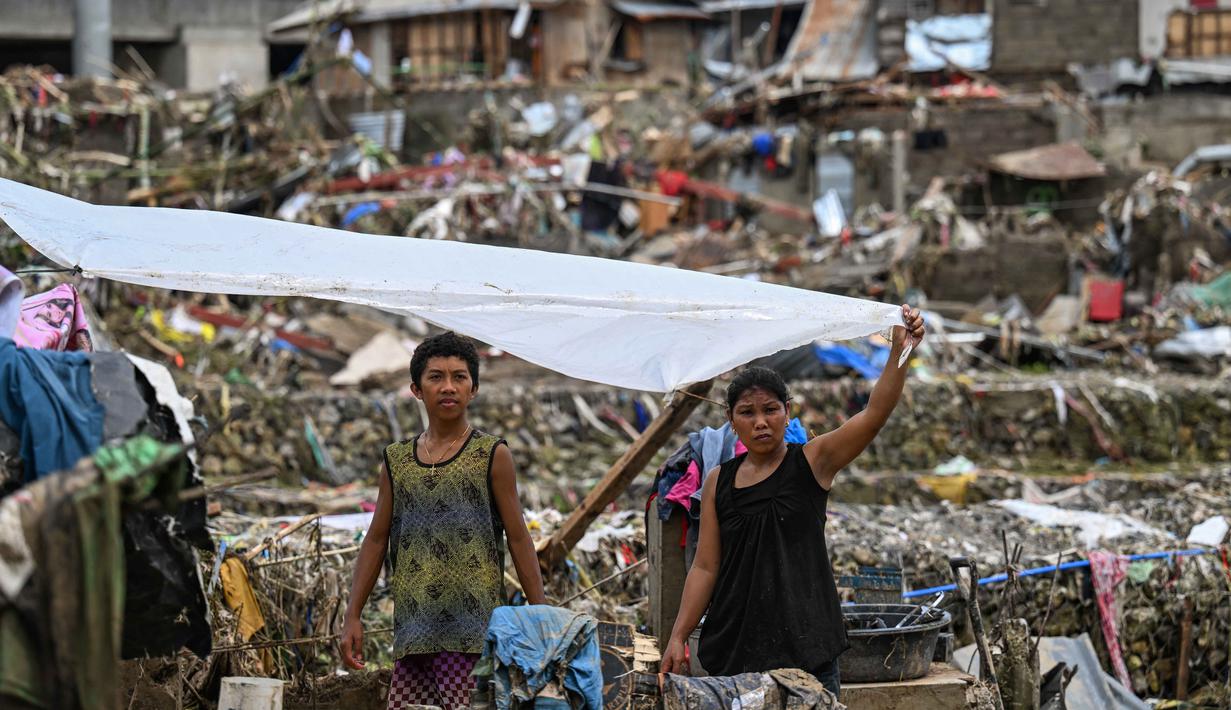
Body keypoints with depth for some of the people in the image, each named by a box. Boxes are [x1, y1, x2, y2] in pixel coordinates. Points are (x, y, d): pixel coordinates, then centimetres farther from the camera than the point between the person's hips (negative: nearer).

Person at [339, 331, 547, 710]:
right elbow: (376, 540, 18)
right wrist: (352, 617, 12)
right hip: (413, 631, 4)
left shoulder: (491, 456, 4)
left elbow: (519, 539, 3)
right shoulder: (397, 460, 14)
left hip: (471, 631, -4)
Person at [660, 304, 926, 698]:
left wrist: (899, 352, -27)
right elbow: (705, 567, 9)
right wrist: (678, 636, 2)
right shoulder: (718, 482, 9)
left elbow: (875, 413, -13)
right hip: (734, 648, 2)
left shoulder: (811, 462, 1)